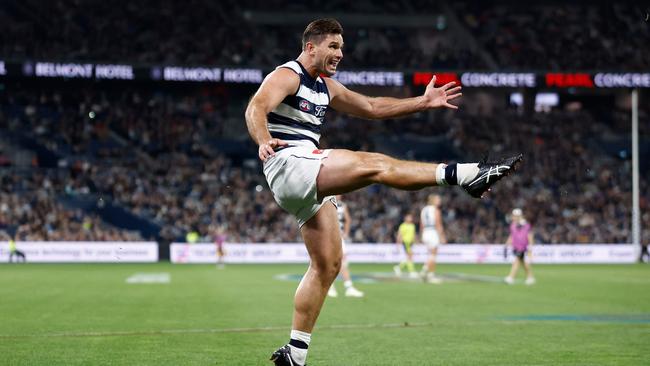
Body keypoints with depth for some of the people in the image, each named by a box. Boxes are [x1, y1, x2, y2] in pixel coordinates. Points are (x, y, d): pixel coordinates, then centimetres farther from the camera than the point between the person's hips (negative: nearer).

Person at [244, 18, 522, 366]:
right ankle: (462, 174, -22)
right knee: (373, 165, -21)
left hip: (308, 182, 10)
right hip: (288, 165, -10)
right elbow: (256, 108, -23)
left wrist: (424, 102, 23)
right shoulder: (287, 76, -4)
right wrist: (263, 141, -44)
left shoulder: (326, 87, 23)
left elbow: (372, 107, 28)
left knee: (328, 265, 7)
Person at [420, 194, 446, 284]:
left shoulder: (423, 210, 12)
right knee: (433, 255, -1)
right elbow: (438, 225, -13)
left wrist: (422, 236, 21)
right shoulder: (436, 210, -9)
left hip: (425, 233, 7)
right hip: (433, 233, -7)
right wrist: (442, 236, -9)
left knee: (432, 255, 16)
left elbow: (421, 225, 15)